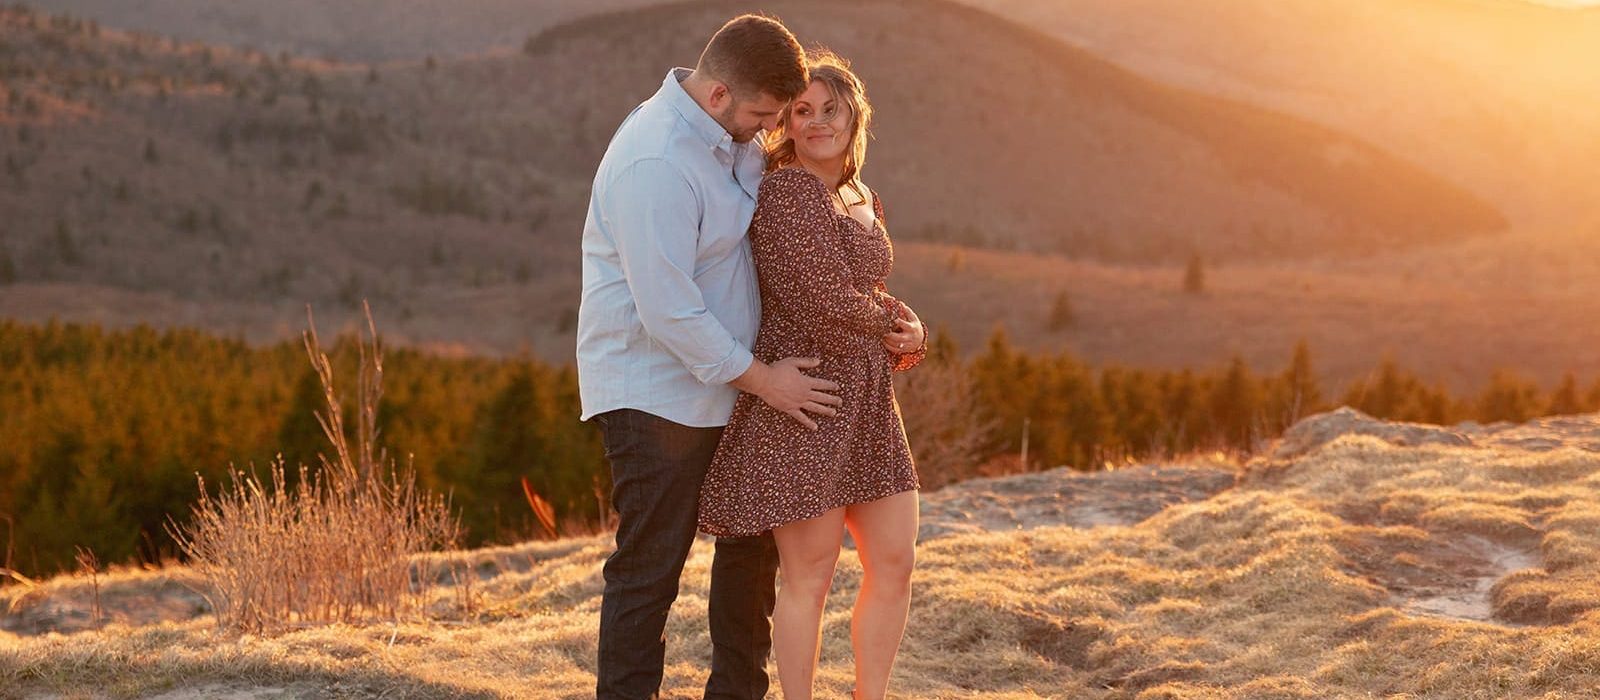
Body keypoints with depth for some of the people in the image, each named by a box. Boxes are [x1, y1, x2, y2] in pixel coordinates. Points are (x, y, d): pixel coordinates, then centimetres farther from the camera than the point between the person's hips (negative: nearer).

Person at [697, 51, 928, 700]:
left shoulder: (864, 201, 15)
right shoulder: (789, 191, -13)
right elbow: (827, 298, -19)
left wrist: (908, 333, 0)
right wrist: (898, 320, -1)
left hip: (866, 402, 9)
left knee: (894, 562, 10)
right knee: (809, 574, -1)